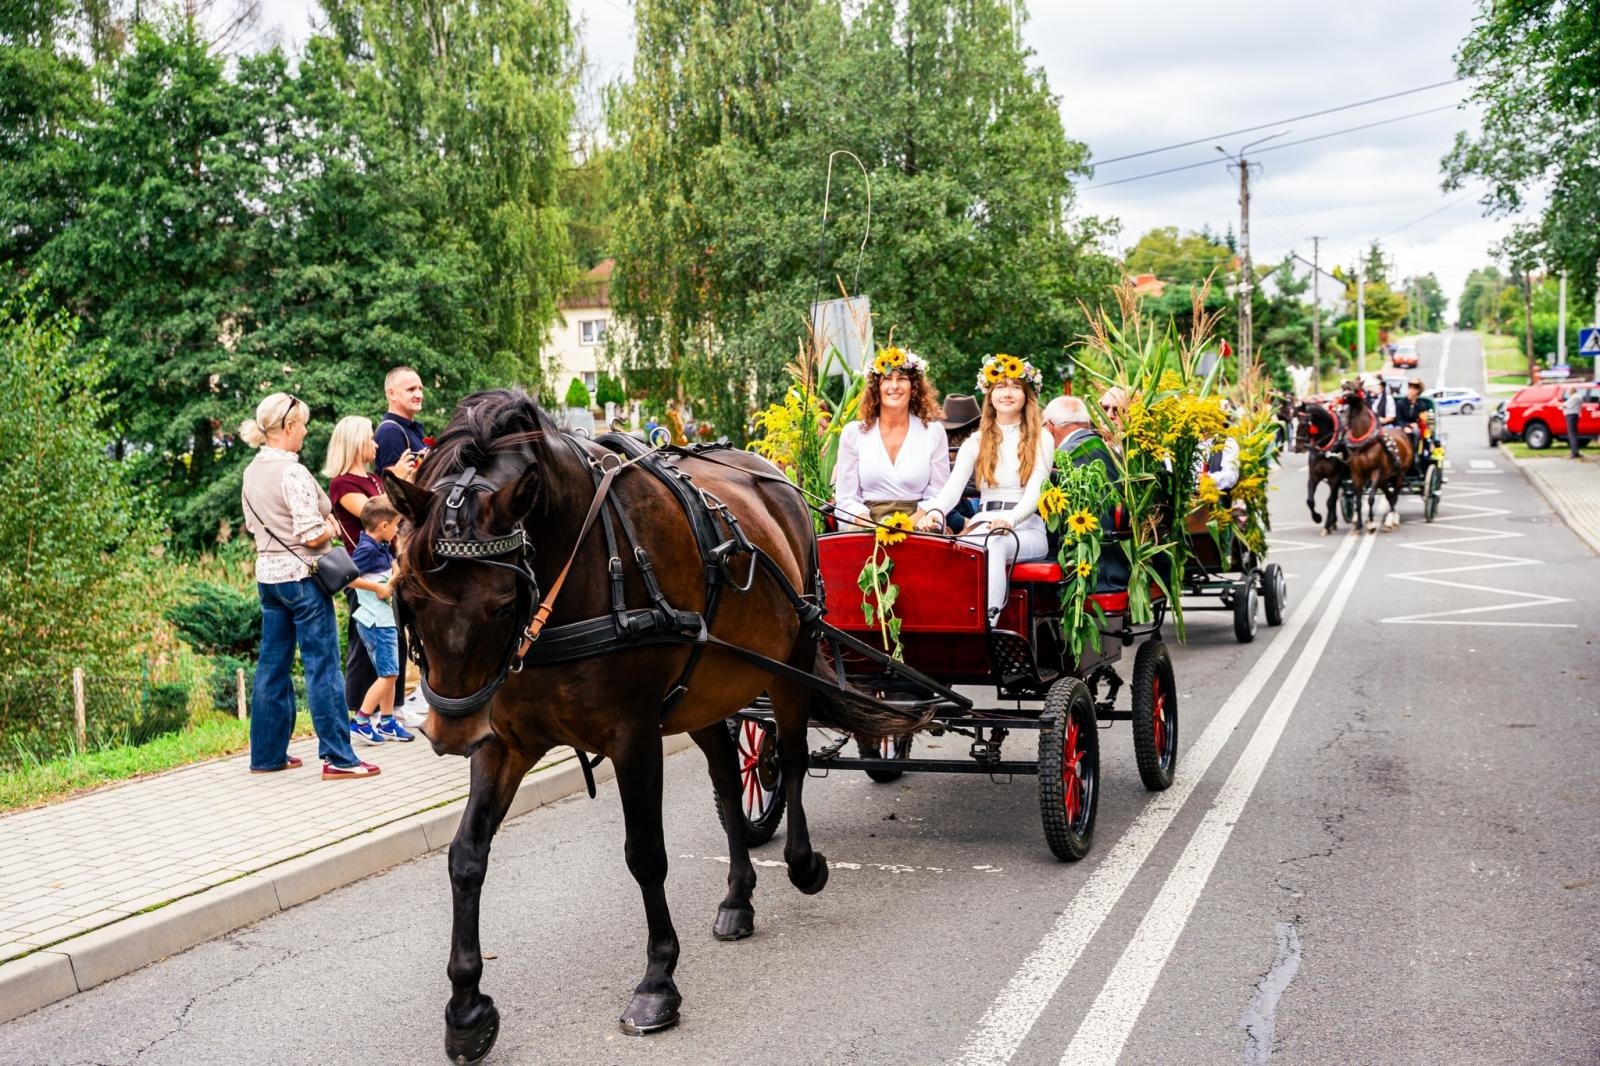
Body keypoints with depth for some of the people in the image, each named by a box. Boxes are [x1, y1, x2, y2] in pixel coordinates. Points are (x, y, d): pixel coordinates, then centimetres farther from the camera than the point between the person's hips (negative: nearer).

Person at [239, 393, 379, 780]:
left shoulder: (252, 472, 8)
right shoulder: (293, 473, -18)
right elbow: (312, 535, -21)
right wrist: (332, 528, -2)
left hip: (268, 576, 9)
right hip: (301, 576, -8)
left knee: (273, 666, 13)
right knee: (322, 666, -3)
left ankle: (267, 754, 20)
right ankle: (338, 757, 0)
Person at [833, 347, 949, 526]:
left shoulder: (933, 431, 7)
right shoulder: (853, 433, 7)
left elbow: (938, 497, 5)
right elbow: (846, 499, 5)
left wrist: (909, 524, -13)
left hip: (916, 526, 0)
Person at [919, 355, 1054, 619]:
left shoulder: (1041, 439, 10)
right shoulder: (977, 441, 18)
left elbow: (1034, 492, -5)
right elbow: (953, 486, 2)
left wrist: (1010, 519, -28)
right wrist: (934, 512, -22)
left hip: (1026, 528, -2)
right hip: (983, 525, 2)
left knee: (993, 545, -38)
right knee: (956, 551, -34)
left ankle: (987, 625, -49)